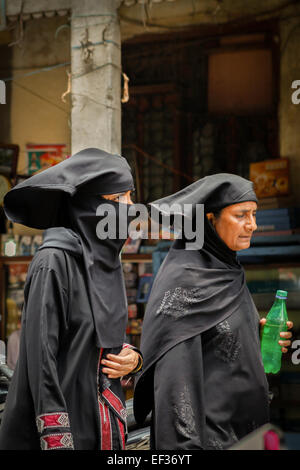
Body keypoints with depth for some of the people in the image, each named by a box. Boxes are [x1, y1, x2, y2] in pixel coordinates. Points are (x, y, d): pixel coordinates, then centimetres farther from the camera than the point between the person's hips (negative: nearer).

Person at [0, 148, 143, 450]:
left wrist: (132, 358, -2)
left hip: (102, 424, 8)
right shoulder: (54, 261, -15)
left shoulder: (107, 261, 9)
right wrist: (57, 441, -22)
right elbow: (41, 354, -19)